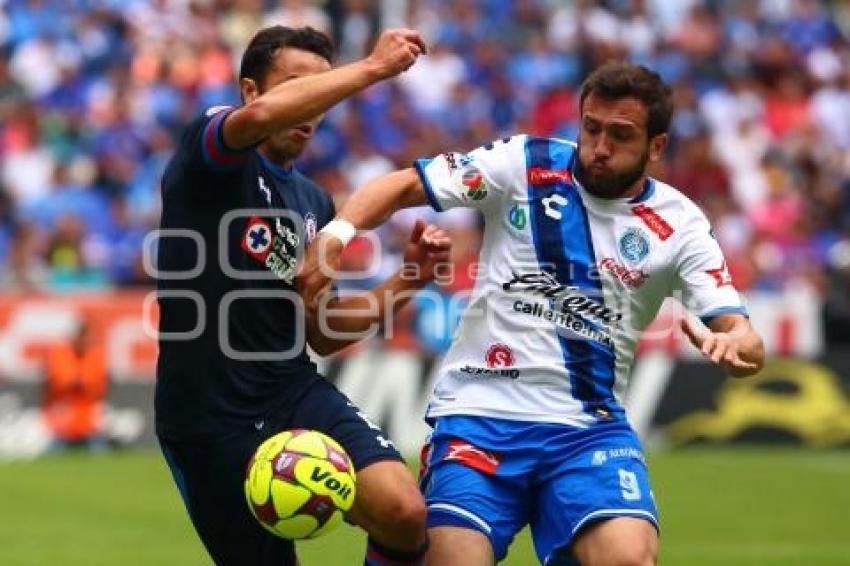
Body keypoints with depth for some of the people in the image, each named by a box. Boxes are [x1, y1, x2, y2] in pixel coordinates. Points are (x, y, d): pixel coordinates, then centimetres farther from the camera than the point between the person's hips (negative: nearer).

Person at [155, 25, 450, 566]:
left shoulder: (316, 202, 17)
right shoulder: (208, 154, -4)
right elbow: (261, 115, -30)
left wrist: (406, 281, 7)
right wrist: (371, 68, -24)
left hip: (296, 394, 5)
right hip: (208, 416, -5)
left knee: (404, 511, -21)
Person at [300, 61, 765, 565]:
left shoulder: (678, 225, 1)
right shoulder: (525, 165, -1)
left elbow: (746, 341, -5)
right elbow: (403, 186, 2)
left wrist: (733, 345, -30)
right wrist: (336, 234, -17)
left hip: (590, 428, 0)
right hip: (480, 412, 0)